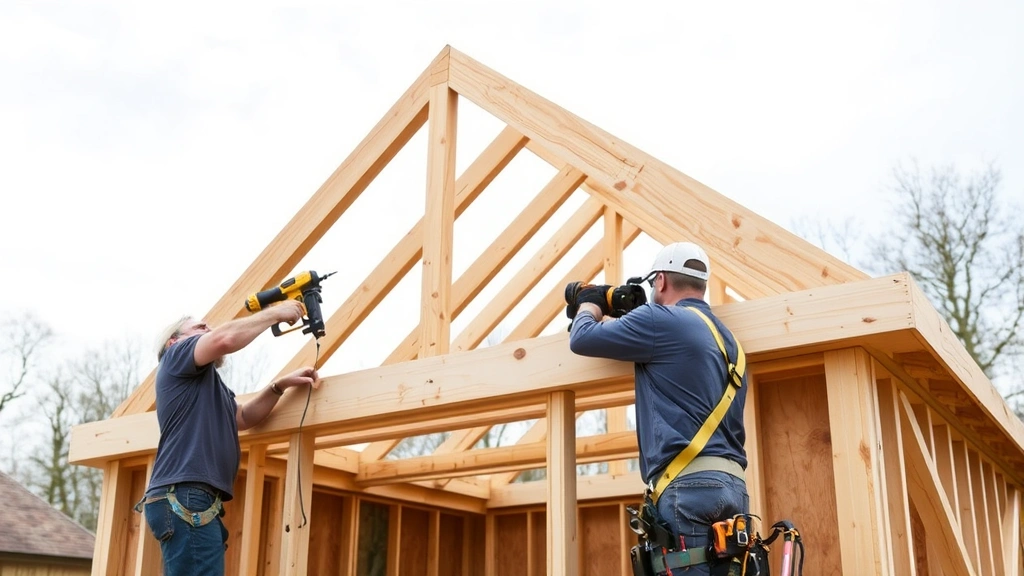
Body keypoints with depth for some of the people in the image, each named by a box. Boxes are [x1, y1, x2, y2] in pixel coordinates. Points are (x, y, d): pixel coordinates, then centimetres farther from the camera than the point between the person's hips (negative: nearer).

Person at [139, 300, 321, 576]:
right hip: (184, 497, -10)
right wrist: (276, 313, -1)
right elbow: (226, 338, -12)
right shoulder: (177, 355, 6)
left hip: (194, 501, 10)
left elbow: (244, 417, 30)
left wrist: (281, 385, 15)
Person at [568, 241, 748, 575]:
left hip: (691, 483, -9)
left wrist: (590, 303, 26)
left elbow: (582, 339, 3)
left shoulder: (661, 320, -2)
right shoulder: (725, 338, 23)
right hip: (732, 484, 9)